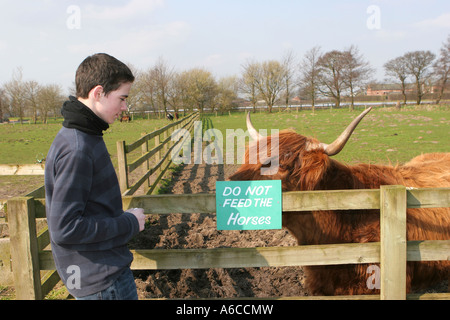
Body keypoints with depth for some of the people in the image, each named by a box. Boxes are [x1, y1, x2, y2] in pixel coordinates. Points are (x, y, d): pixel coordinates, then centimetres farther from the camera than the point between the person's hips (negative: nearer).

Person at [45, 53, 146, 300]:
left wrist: (122, 218, 6)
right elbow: (64, 229, -26)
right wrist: (129, 223, -18)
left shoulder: (85, 136, 6)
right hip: (101, 279, -9)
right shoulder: (76, 150, -25)